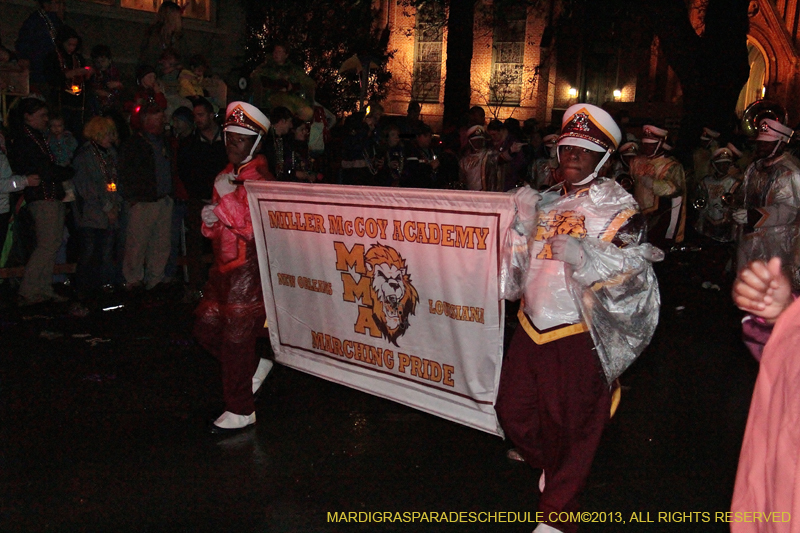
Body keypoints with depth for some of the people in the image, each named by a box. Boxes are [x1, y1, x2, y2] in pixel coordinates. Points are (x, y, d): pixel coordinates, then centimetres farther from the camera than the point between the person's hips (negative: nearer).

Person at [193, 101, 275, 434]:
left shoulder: (261, 181, -11)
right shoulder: (227, 176, 15)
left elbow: (258, 230, -22)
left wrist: (227, 197, -23)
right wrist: (210, 221, -2)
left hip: (250, 269, -9)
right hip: (224, 268, 9)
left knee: (236, 338, -2)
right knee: (206, 328, 13)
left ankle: (241, 411, 13)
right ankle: (255, 366, 31)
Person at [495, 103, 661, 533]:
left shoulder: (619, 209, -6)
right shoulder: (546, 203, 13)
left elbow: (632, 270, -14)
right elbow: (521, 262, 19)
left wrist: (586, 257, -29)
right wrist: (524, 224, 1)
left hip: (578, 334, -6)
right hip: (531, 327, 6)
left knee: (570, 425, 6)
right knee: (512, 410, 15)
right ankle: (551, 468, 44)